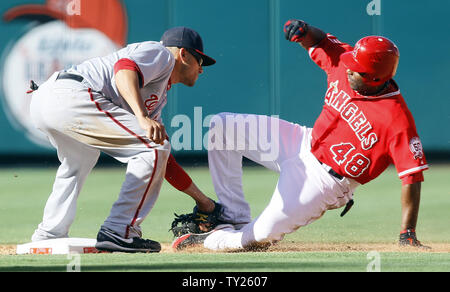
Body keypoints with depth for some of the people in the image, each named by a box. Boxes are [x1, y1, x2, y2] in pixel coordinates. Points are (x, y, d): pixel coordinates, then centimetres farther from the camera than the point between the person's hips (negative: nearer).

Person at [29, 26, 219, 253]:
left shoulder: (159, 97, 33)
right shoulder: (160, 54, 7)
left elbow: (164, 162, 34)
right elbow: (124, 70, -17)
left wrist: (201, 199, 35)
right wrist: (143, 118, -30)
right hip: (71, 96, -11)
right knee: (154, 147, -9)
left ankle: (49, 236, 34)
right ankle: (119, 232, -9)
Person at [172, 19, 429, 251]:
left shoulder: (397, 120, -29)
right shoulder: (344, 62, -11)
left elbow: (413, 175, -29)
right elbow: (319, 41, 9)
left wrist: (408, 233, -33)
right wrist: (304, 31, -15)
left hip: (326, 181, -7)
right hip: (304, 144, 7)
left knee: (263, 235, -16)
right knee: (221, 127, -1)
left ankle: (216, 239, 17)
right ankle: (235, 218, 1)